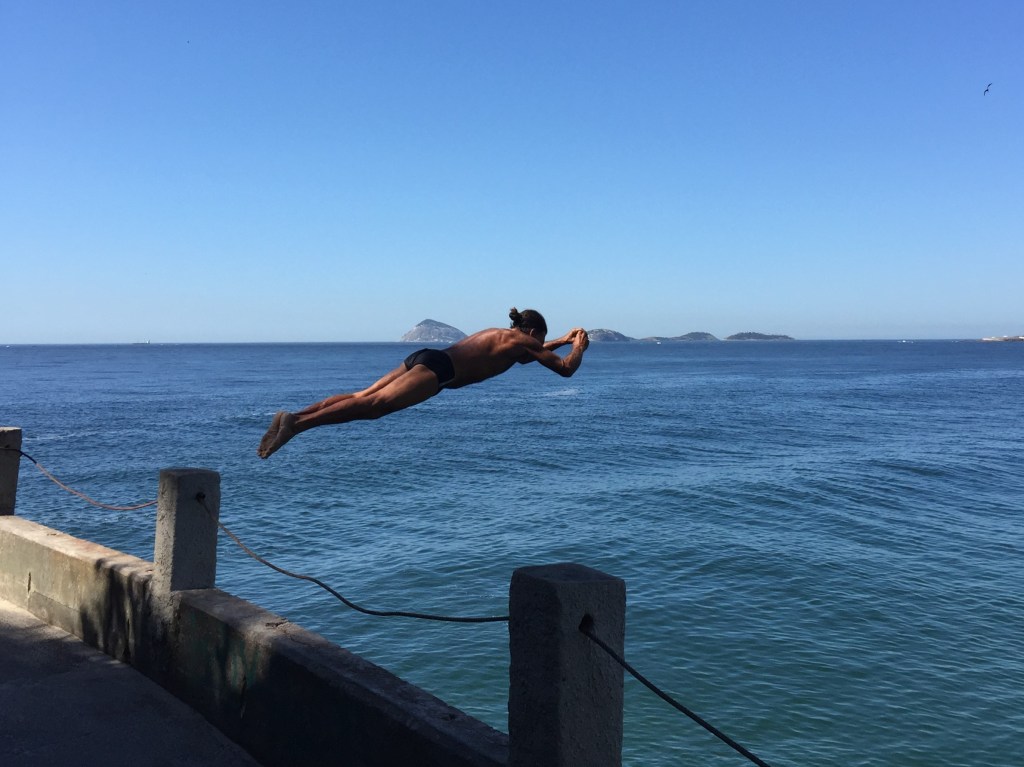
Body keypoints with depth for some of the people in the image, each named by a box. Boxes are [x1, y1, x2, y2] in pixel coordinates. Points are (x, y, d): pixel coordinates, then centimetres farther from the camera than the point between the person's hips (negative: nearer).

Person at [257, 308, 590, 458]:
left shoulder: (498, 333, 34)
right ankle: (297, 423, -35)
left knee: (362, 396, -1)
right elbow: (565, 368, 12)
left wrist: (563, 340, 58)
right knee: (375, 404, -21)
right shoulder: (523, 340, 11)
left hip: (423, 357, 8)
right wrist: (579, 347, 30)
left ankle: (295, 415, -16)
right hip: (437, 369, -8)